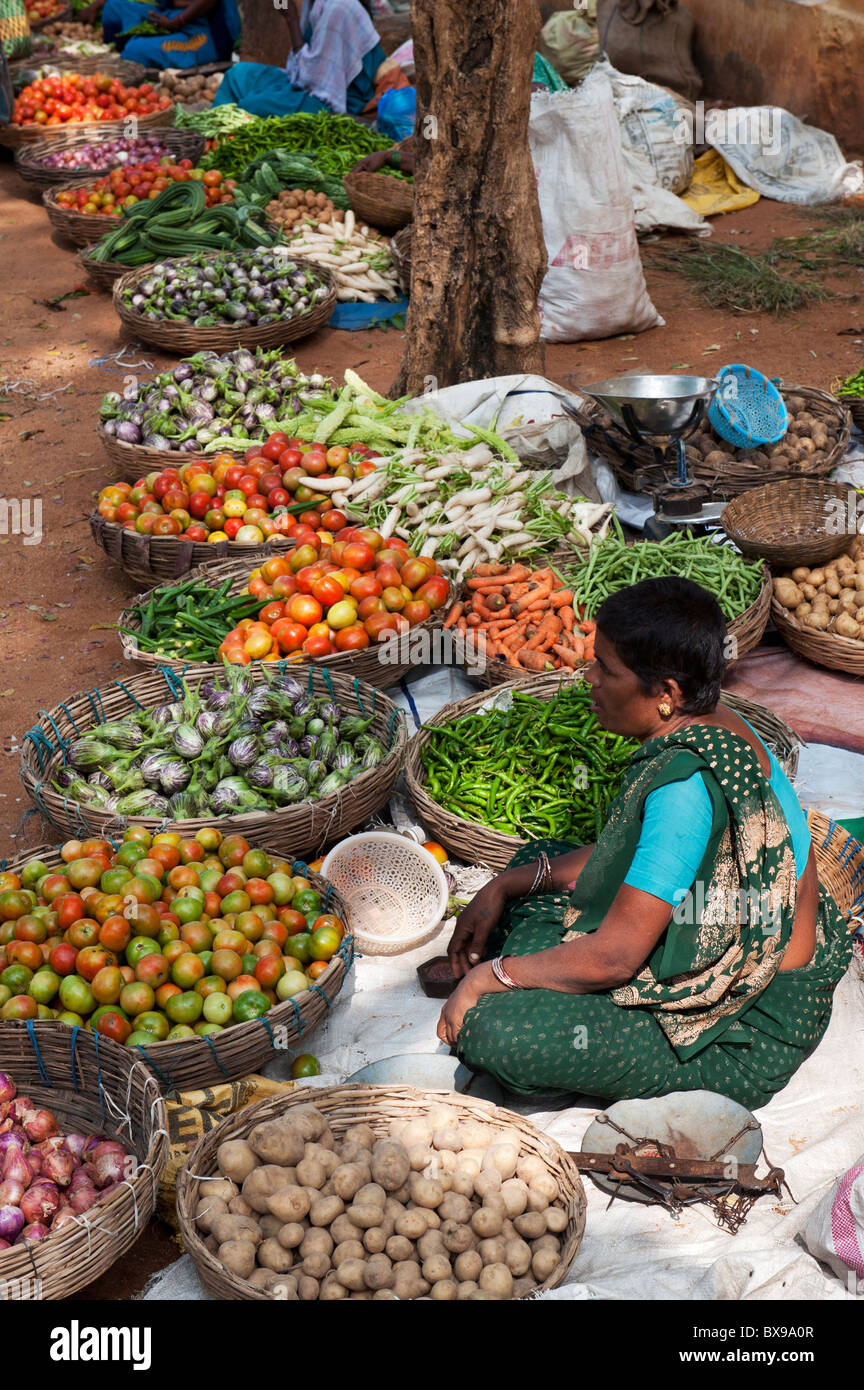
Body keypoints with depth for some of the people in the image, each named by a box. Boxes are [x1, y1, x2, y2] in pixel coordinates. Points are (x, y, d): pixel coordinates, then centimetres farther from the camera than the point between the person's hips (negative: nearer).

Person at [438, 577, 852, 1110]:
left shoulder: (686, 785, -31)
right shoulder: (717, 727, -1)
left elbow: (612, 957, -26)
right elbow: (627, 856, 13)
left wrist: (488, 978, -13)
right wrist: (503, 887, 8)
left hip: (746, 1040, -10)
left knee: (490, 1029, -23)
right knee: (539, 863, 18)